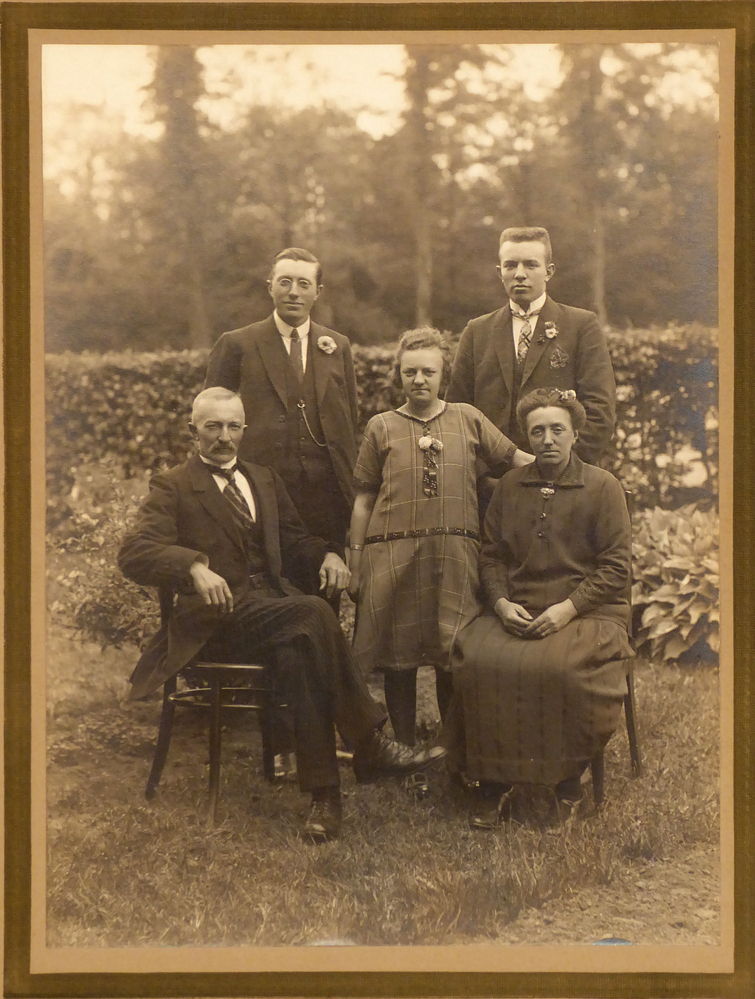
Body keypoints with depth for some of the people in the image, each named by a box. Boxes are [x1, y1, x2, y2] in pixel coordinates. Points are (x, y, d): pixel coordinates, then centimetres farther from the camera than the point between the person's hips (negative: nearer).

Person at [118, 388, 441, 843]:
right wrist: (195, 566, -29)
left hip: (274, 602, 5)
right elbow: (135, 553, -10)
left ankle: (324, 792, -30)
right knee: (313, 614, -32)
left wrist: (327, 554, 5)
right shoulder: (173, 488, 5)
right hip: (218, 616, -5)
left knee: (298, 653, -33)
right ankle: (370, 744, -24)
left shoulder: (265, 480, 24)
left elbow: (294, 540, 30)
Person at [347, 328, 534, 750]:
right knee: (399, 657, 5)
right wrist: (356, 560, 6)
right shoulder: (382, 427, 10)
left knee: (453, 656, 3)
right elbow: (364, 498, 10)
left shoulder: (468, 419, 12)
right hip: (392, 554, 0)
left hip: (455, 554, 0)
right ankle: (404, 748, 19)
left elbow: (514, 457, 16)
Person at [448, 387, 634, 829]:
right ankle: (495, 780, -12)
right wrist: (501, 602, -4)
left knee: (560, 666, -34)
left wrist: (568, 608, -13)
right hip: (517, 610, 3)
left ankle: (568, 777, -9)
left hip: (586, 612, -3)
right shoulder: (510, 485, 14)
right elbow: (491, 555, 15)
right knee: (476, 659, -27)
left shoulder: (603, 486, 2)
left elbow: (616, 566, -2)